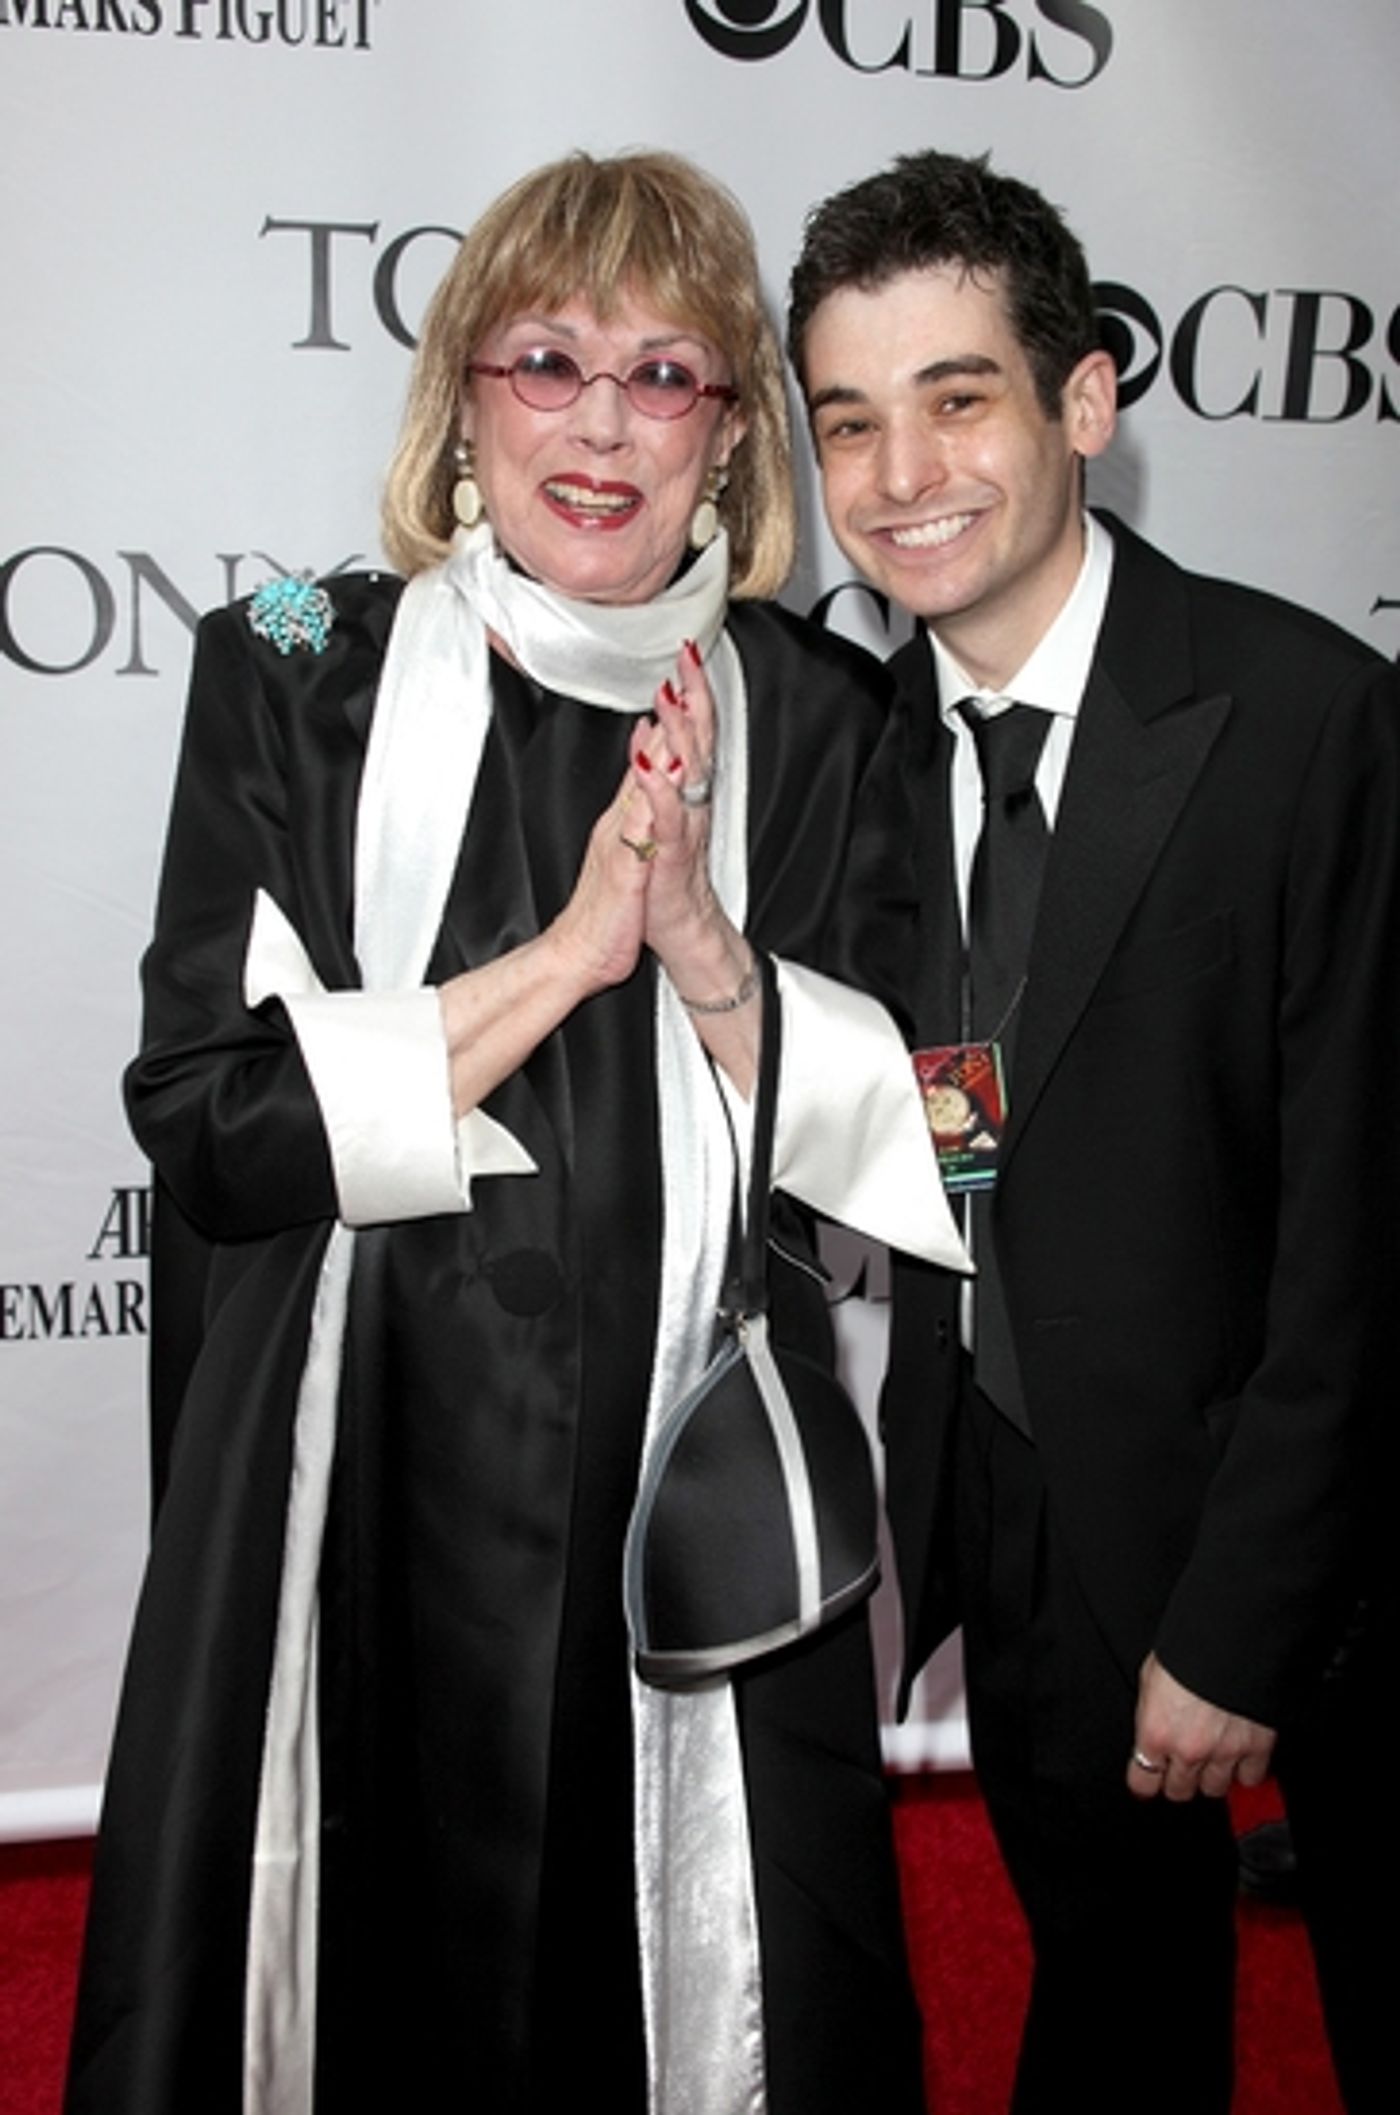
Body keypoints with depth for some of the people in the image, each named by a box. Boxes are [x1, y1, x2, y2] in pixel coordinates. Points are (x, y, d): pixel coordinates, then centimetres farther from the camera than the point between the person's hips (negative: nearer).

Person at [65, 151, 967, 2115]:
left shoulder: (818, 717, 1)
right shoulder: (295, 678, -3)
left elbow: (891, 1142, 0)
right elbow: (208, 1127, -11)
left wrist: (710, 953, -18)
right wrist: (570, 947, -19)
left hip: (695, 1508, 1)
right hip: (363, 1496, -1)